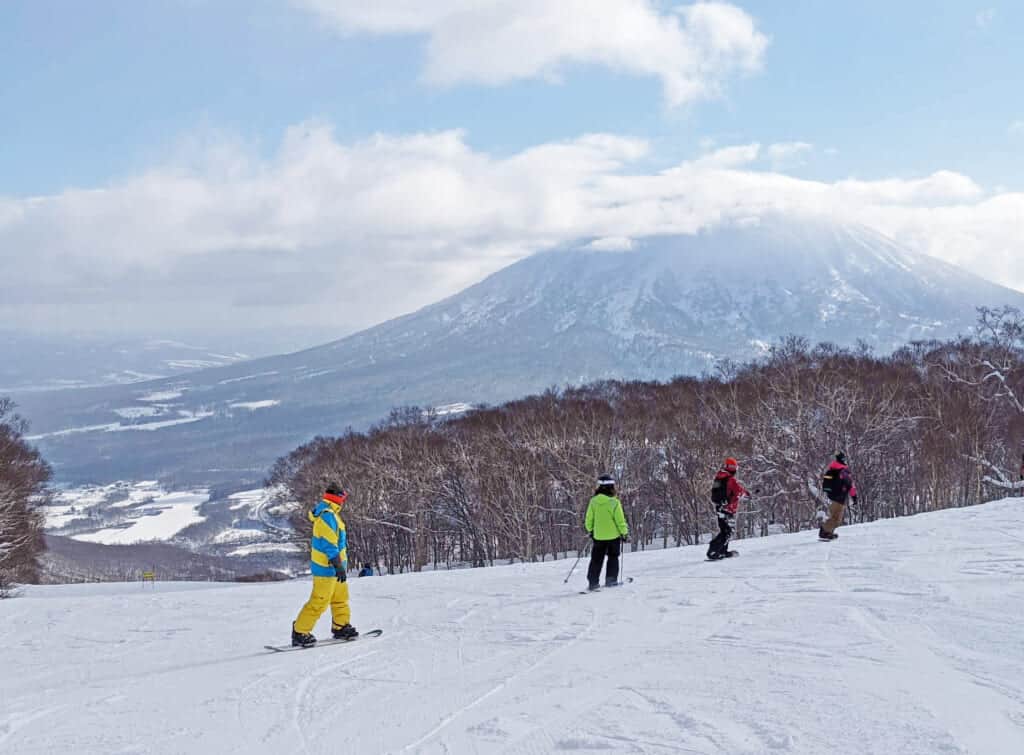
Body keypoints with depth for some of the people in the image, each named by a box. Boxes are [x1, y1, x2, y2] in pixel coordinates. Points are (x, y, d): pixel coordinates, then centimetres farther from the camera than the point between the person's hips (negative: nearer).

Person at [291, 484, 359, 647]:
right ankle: (300, 633, -3)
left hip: (332, 566, 10)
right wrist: (338, 567, -25)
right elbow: (329, 545, -25)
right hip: (327, 567, -10)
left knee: (341, 597, 19)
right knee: (319, 602, -7)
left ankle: (341, 627, 29)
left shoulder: (328, 513, 12)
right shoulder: (327, 515, -21)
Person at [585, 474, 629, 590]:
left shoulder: (593, 501, -7)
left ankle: (593, 582, 7)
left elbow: (589, 519, 1)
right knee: (613, 557, 15)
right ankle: (611, 580, 9)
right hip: (613, 535, -2)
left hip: (598, 536, 2)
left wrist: (589, 530, 18)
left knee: (596, 559, 11)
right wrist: (625, 533, -1)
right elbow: (620, 520, -13)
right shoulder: (614, 502, -17)